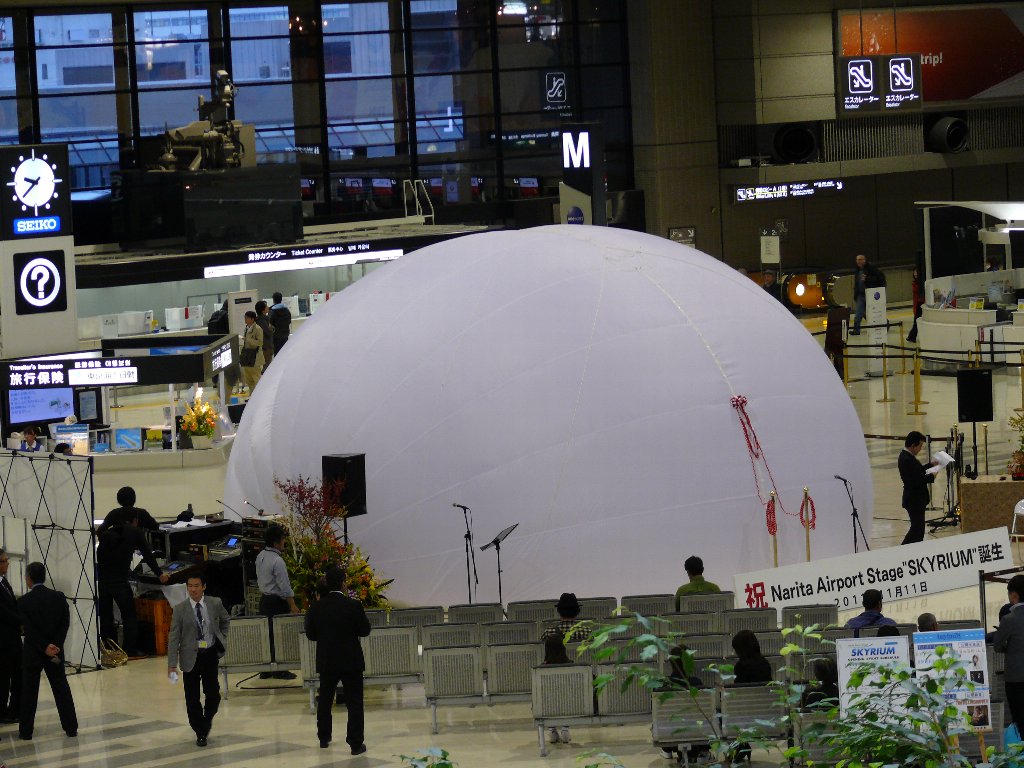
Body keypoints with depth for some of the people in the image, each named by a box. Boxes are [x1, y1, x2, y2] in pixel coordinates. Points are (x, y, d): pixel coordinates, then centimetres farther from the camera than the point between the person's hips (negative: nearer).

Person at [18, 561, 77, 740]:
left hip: (32, 652, -3)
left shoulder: (24, 601, -10)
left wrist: (45, 647, -13)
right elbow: (65, 623, -5)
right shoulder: (59, 597, 0)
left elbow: (29, 629, -15)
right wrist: (56, 645, -9)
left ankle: (26, 731, 8)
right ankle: (71, 727, 8)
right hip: (57, 650, 3)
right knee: (61, 688, 9)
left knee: (29, 692, 6)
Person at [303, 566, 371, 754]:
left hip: (326, 661, 3)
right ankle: (356, 744, -2)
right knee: (354, 702, 1)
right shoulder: (353, 606, -15)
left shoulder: (316, 608, -6)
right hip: (351, 661, -3)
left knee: (325, 700, 19)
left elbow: (310, 634, -1)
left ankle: (324, 738, 29)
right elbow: (365, 630, -8)